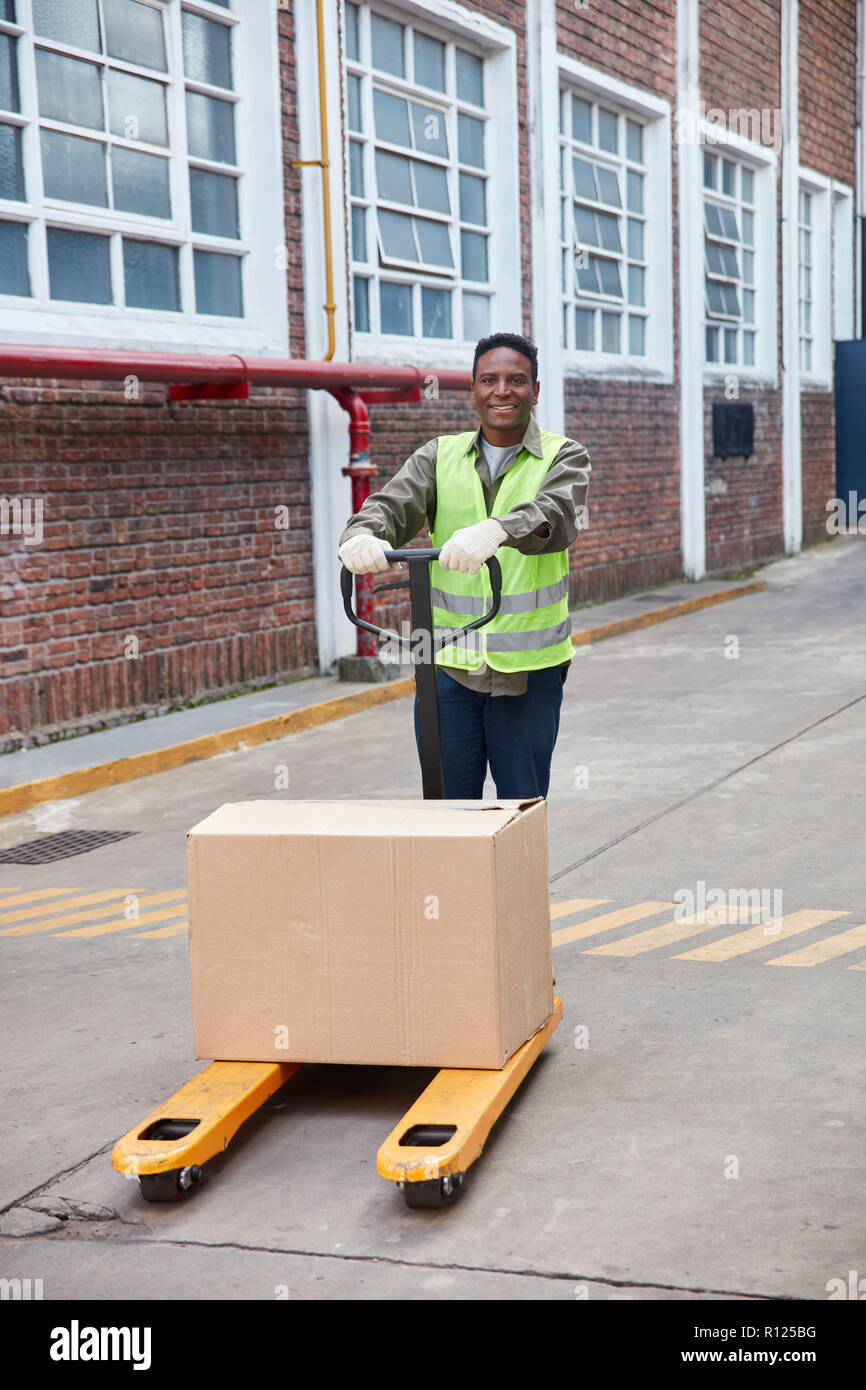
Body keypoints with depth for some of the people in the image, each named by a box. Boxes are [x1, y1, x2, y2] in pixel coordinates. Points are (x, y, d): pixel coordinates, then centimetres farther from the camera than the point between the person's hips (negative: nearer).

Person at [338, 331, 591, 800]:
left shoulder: (564, 457, 1)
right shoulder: (440, 456, 9)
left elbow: (556, 515, -20)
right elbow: (392, 505, -6)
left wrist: (495, 531, -42)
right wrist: (363, 536, -32)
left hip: (529, 668, -2)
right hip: (448, 662, 2)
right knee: (448, 809, 7)